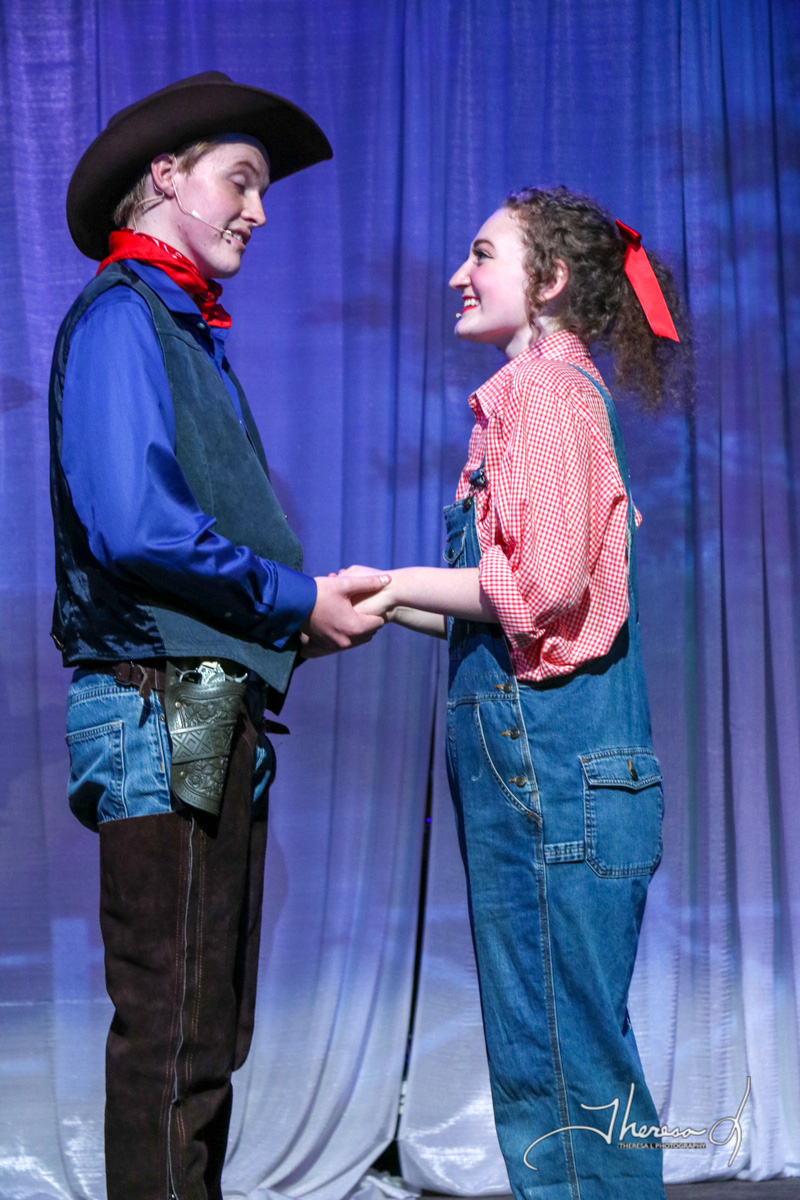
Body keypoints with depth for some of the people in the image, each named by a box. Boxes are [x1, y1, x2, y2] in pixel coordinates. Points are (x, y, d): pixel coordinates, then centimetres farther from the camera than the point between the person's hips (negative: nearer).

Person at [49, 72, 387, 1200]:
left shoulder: (190, 335, 22)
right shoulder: (121, 315, -7)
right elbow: (134, 530, -20)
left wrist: (315, 601, 5)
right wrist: (298, 601, -10)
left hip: (217, 715, 10)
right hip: (163, 711, -10)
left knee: (210, 1030, 14)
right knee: (173, 1033, -5)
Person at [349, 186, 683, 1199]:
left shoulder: (543, 388, -8)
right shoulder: (553, 390, 21)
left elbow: (542, 585, -19)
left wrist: (398, 582, -5)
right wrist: (387, 606, 16)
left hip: (547, 749, -10)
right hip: (543, 753, 10)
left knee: (560, 1061, -4)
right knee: (573, 1052, 14)